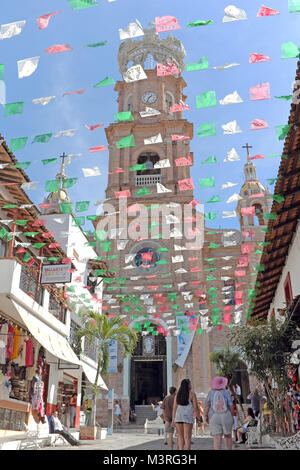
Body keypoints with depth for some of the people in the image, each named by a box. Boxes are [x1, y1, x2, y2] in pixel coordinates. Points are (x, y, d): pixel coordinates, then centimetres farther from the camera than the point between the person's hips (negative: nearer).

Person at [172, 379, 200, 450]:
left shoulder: (178, 394, 8)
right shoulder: (192, 393, -1)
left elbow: (174, 407, 3)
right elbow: (195, 407, -4)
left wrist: (173, 419, 5)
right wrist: (199, 419, 2)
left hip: (178, 416, 4)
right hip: (188, 417, -4)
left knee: (180, 436, 15)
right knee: (187, 437, -1)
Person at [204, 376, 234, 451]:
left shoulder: (211, 393, -3)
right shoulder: (226, 392, -6)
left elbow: (207, 405, -5)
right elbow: (231, 406, -6)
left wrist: (206, 416, 4)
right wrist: (232, 416, 6)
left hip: (214, 418, 0)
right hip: (226, 417, 0)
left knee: (217, 438, -1)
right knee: (228, 436, 17)